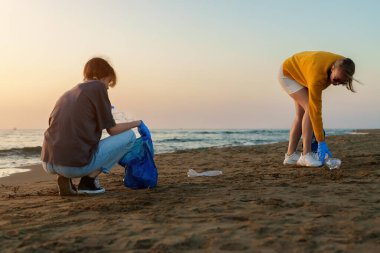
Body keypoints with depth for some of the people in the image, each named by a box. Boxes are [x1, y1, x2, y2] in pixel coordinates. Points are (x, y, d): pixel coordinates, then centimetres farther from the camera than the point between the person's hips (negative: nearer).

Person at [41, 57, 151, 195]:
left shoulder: (68, 94, 21)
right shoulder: (98, 87, 1)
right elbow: (112, 130, 1)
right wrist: (138, 123, 16)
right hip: (76, 164, -7)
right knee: (129, 136, 8)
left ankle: (64, 178, 12)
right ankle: (89, 180, 1)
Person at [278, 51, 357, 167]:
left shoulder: (341, 64, -23)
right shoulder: (317, 77, -43)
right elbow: (315, 110, -40)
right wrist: (321, 142, -37)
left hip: (300, 73, 8)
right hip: (287, 74, -8)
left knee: (301, 113, 5)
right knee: (310, 108, -22)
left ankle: (290, 155, 9)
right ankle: (306, 155, -20)